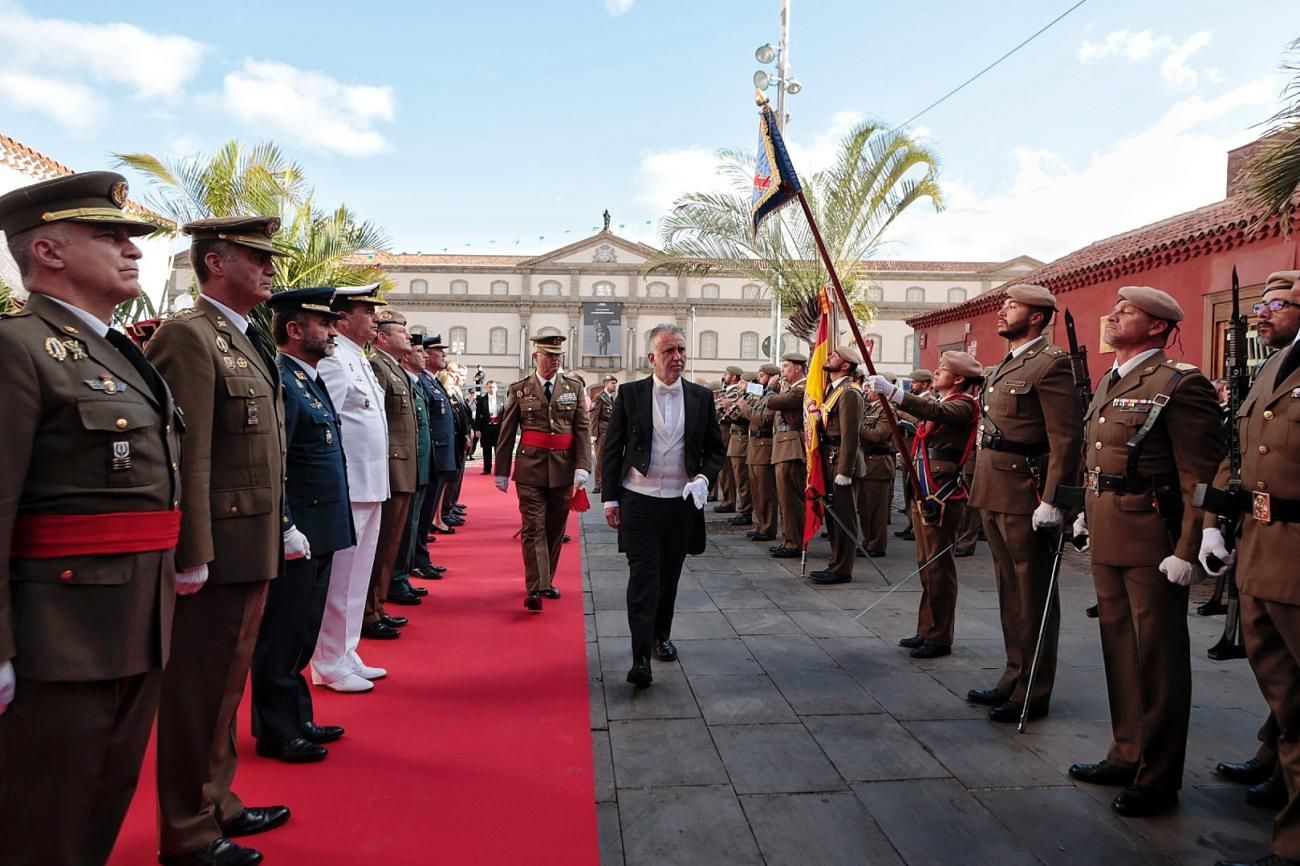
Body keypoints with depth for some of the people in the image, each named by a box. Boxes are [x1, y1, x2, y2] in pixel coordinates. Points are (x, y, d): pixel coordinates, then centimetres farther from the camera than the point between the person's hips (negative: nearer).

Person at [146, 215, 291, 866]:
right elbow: (187, 456, -19)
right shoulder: (188, 337, -14)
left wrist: (282, 528, 16)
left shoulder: (249, 342, 15)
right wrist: (193, 556, -21)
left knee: (227, 683, 19)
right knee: (198, 689, 5)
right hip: (218, 551, -9)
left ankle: (217, 803, 35)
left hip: (254, 547, 9)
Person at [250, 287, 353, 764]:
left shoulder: (311, 380, 14)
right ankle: (277, 732, 16)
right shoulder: (281, 382, -16)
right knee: (282, 636, 4)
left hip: (318, 534, 10)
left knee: (301, 633, 19)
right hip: (298, 536, -10)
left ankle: (297, 719, 32)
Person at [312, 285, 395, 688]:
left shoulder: (360, 359, 17)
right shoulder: (333, 360, -13)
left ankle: (346, 656, 27)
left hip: (369, 487, 10)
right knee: (338, 579, 0)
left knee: (357, 576, 16)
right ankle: (329, 664, 12)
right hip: (346, 489, -10)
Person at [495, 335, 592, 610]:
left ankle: (546, 580, 27)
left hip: (563, 469, 2)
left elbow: (583, 430, 0)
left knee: (555, 528, 11)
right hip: (530, 468, -2)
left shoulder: (574, 387, 6)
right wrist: (502, 471, 4)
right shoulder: (519, 389, 2)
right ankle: (535, 589, -9)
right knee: (533, 528, -7)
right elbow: (506, 434, 5)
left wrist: (582, 467, -10)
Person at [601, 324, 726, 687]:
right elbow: (612, 449, 1)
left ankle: (661, 636, 34)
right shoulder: (630, 394, -2)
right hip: (639, 502, -3)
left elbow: (716, 449, 10)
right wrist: (610, 498, -3)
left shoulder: (701, 396, 4)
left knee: (669, 576, 14)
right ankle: (641, 658, -6)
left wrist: (704, 476, -9)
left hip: (682, 503, 3)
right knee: (643, 576, -7)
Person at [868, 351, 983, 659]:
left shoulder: (963, 405, -10)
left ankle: (940, 638, 5)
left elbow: (935, 412, -29)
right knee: (926, 564, 14)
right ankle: (926, 631, 23)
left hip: (942, 493, -9)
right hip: (923, 492, 9)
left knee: (938, 565, -4)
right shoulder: (939, 402, 20)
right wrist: (882, 394, 3)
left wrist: (892, 390, -38)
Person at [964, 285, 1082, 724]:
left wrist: (1051, 501, -21)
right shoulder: (1005, 366, 18)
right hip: (994, 492, 9)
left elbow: (1066, 438, -17)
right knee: (1009, 589, 16)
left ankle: (1033, 693, 13)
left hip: (1025, 496, -9)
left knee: (1033, 594, 2)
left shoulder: (1051, 363, -11)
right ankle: (1014, 679, 28)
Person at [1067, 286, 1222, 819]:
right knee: (1119, 649, 17)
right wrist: (1087, 515, 16)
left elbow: (1202, 475, -16)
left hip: (1150, 539, -8)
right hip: (1107, 536, 8)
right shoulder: (1108, 382, 15)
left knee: (1157, 656, 3)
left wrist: (1187, 550, -19)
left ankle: (1158, 779, 17)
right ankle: (1128, 755, 32)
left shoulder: (1179, 384, -12)